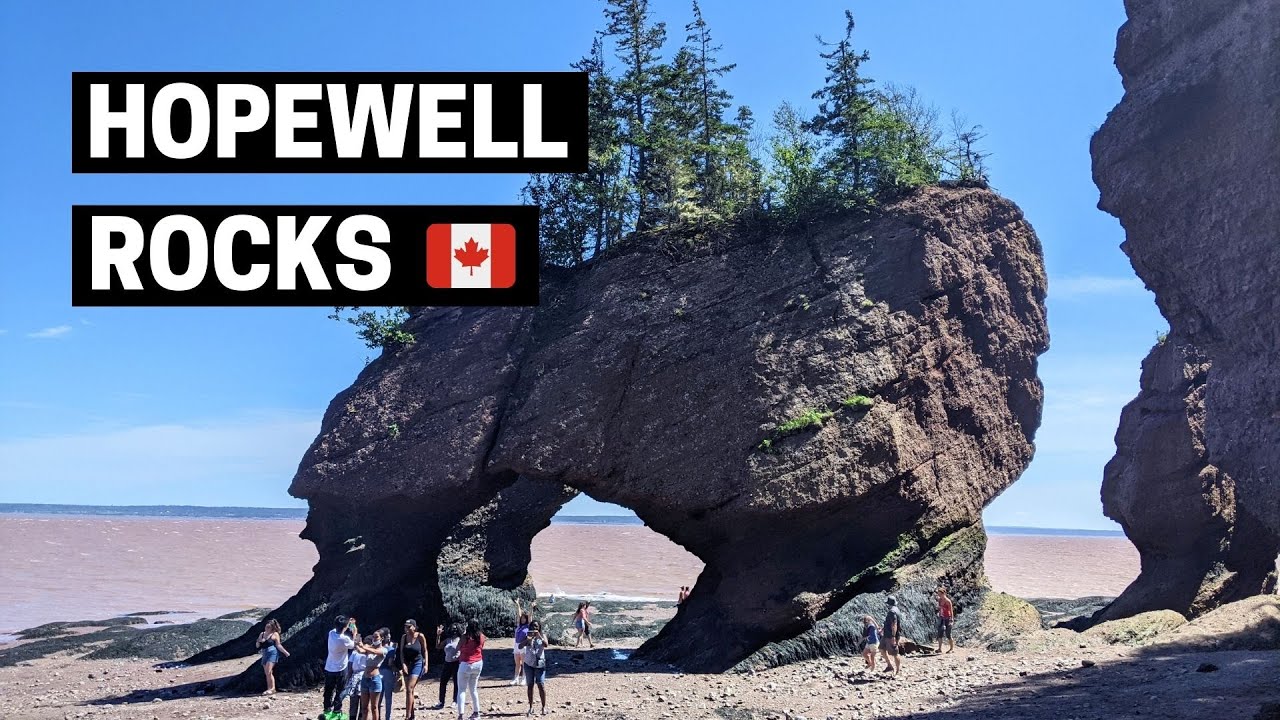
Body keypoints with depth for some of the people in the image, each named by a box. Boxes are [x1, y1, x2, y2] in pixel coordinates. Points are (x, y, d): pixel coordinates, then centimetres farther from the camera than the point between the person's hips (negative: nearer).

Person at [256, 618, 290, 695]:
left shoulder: (275, 634, 0)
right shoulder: (262, 634, 15)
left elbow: (278, 645, 0)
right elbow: (257, 645, 15)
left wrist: (285, 652, -11)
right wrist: (259, 641, -7)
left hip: (272, 653, -6)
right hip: (265, 654, 6)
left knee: (268, 672, -16)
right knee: (267, 673, 7)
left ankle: (271, 689, -13)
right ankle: (270, 689, 12)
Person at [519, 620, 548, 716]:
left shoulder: (542, 636, 2)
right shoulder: (527, 636, 3)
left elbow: (546, 645, -16)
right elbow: (520, 646, -10)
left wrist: (539, 636, -25)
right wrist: (528, 639, -24)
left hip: (540, 664, -1)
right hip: (529, 664, 1)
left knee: (541, 685, -5)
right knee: (530, 685, 5)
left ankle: (544, 707, -1)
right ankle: (531, 707, 11)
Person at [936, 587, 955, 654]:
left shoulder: (948, 601, -17)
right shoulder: (939, 600, 2)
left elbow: (951, 611, -15)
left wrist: (952, 620, -17)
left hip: (947, 618, -6)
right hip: (941, 618, 6)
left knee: (948, 634, 1)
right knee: (939, 633, -2)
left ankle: (952, 648, 19)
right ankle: (939, 649, 0)